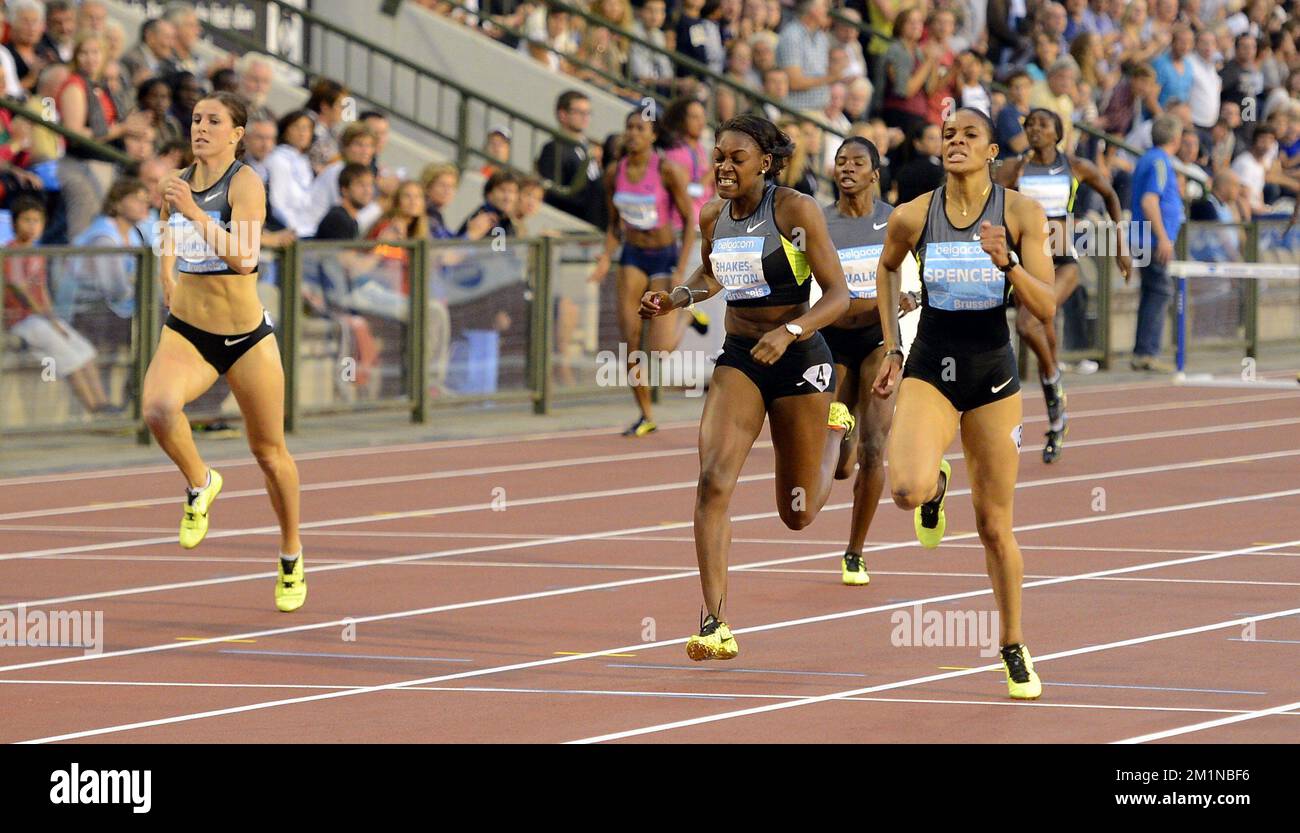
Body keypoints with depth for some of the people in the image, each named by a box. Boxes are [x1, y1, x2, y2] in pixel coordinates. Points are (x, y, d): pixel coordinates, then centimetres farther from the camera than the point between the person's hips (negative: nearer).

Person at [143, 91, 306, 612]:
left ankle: (292, 559, 32)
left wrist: (194, 212, -34)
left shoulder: (245, 182, -14)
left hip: (247, 338, -3)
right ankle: (199, 484, -2)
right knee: (158, 406, -31)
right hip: (187, 334, 3)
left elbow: (243, 256, -28)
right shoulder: (179, 183, 2)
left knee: (269, 452, 10)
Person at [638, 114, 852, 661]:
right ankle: (716, 626, -21)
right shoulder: (713, 217, 3)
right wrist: (676, 298, 4)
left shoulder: (796, 210, -13)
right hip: (738, 359, 4)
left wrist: (789, 331, -30)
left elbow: (838, 294, -14)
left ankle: (834, 428, 45)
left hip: (799, 359, -4)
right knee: (713, 483, -21)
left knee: (798, 515, 10)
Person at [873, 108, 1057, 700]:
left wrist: (1007, 264, -29)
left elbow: (1046, 308, -11)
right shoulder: (912, 217, -7)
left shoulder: (1022, 213, -9)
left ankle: (1014, 648, 25)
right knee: (907, 490, -27)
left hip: (993, 374, 0)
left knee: (995, 527, 6)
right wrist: (891, 349, 11)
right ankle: (936, 485, 12)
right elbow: (887, 268, 15)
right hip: (930, 372, 0)